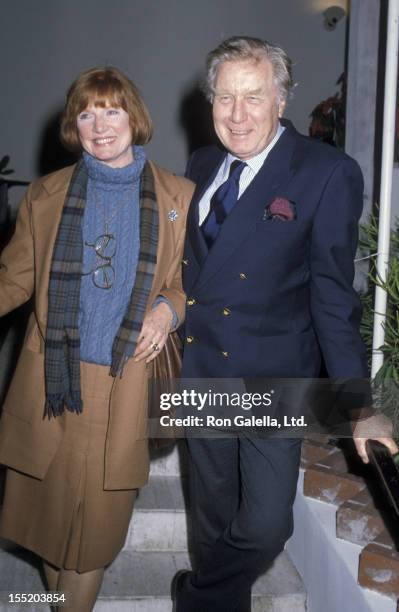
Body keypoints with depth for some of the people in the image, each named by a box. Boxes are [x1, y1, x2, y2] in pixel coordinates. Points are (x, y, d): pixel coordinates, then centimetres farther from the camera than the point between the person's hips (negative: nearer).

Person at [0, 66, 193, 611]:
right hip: (55, 381, 2)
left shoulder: (178, 197, 2)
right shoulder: (45, 195, 6)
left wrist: (168, 309, -11)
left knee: (98, 519, 6)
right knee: (49, 508, 14)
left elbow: (193, 280, 9)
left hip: (129, 385, -1)